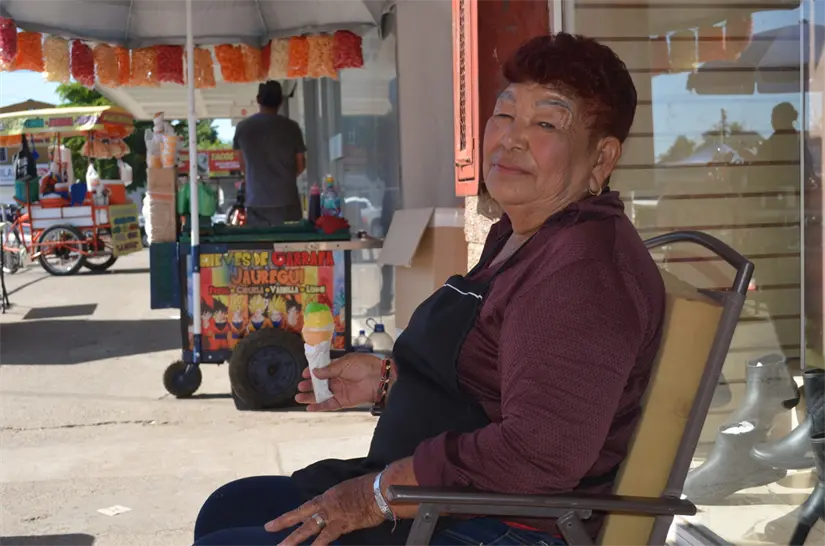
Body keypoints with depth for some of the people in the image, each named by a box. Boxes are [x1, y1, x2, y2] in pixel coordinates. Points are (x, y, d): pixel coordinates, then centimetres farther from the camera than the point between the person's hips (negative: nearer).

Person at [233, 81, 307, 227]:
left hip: (256, 202, 1)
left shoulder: (243, 127, 2)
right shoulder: (291, 127, -1)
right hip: (287, 201, -1)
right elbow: (301, 164, 7)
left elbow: (243, 166, 12)